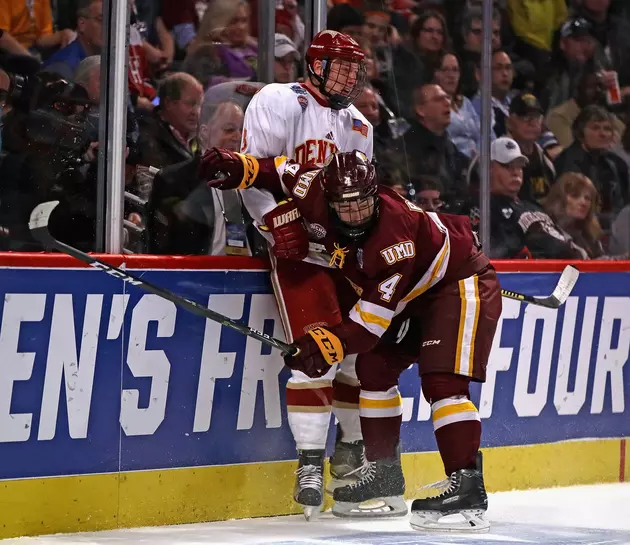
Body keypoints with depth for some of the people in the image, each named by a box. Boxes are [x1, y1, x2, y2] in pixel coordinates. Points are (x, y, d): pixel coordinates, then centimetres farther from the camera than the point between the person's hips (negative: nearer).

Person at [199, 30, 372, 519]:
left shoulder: (360, 128, 16)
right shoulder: (280, 103, -5)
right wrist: (278, 218, -20)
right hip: (294, 240, -7)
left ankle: (352, 449, 27)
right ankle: (310, 462, -12)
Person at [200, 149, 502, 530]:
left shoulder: (397, 227, -37)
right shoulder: (321, 196, -17)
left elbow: (381, 304, -38)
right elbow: (289, 174, 4)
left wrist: (335, 342, -45)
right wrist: (242, 169, -9)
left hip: (460, 283, -9)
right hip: (415, 295, 9)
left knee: (442, 381, -23)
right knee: (374, 365, 7)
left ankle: (467, 486, -28)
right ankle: (384, 475, 17)